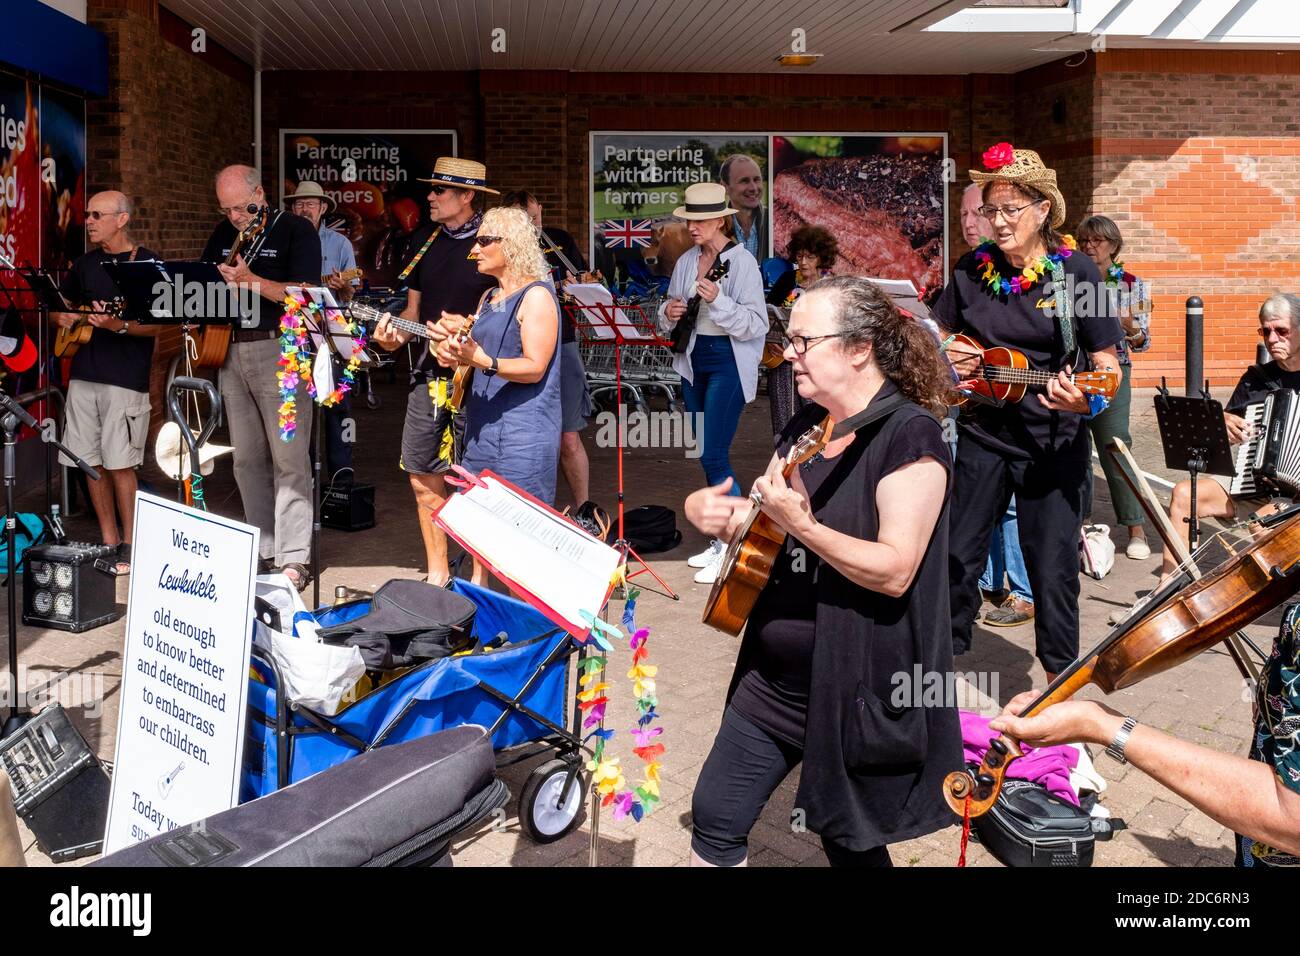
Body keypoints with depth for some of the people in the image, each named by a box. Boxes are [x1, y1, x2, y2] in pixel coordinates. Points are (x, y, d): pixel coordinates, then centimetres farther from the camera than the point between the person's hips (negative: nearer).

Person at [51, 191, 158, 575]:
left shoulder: (147, 264, -4)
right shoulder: (86, 264, 15)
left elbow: (157, 323, -11)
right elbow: (59, 305, 28)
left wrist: (118, 325, -28)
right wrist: (62, 316, 5)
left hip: (125, 380, -7)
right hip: (83, 376, 7)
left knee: (119, 463, -7)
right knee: (91, 461, 8)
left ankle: (130, 547, 3)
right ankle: (108, 543, 18)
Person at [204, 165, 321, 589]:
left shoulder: (296, 230, -5)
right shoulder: (223, 234, 15)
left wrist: (251, 281, -23)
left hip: (280, 351, -7)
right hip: (230, 351, 7)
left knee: (289, 458, -7)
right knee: (247, 459, 10)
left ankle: (293, 560, -6)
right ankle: (262, 552, 19)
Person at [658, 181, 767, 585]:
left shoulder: (742, 262, -10)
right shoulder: (686, 262, 10)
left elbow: (756, 324, -15)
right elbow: (669, 311, 19)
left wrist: (718, 300, -28)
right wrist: (669, 312, -4)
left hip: (728, 361, -7)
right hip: (693, 359, 7)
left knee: (713, 454, -11)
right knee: (707, 456, 11)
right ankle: (722, 539, 22)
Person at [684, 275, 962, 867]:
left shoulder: (909, 434, -17)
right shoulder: (805, 426, 7)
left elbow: (895, 571, -24)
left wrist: (801, 526, -34)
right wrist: (711, 510, -4)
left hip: (858, 686, -7)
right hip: (774, 678, 7)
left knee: (851, 846, 10)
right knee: (714, 817, 11)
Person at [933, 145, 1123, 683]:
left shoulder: (1076, 272, -8)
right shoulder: (973, 270, 2)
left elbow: (1108, 364, -8)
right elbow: (940, 335, 17)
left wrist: (1086, 400, -28)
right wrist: (948, 360, -4)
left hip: (1052, 442, -3)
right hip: (982, 432, 3)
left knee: (1052, 568, 2)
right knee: (958, 555, 11)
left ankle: (1061, 676, 18)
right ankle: (944, 653, 29)